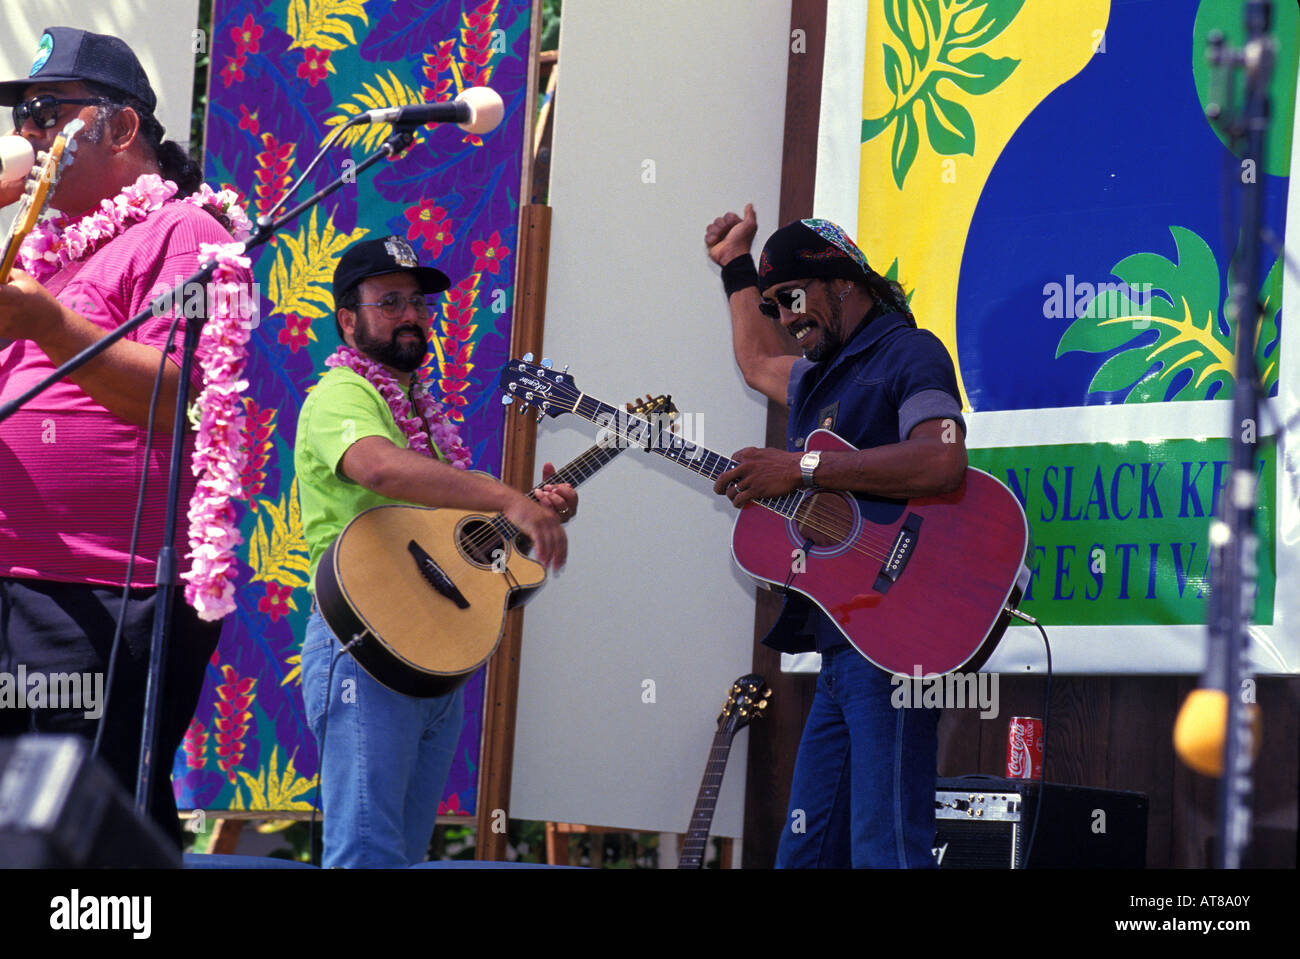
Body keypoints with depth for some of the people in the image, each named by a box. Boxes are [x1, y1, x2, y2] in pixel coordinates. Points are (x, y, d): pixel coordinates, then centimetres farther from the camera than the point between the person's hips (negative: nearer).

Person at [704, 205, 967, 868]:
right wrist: (736, 265, 49)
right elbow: (757, 363, 51)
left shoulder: (907, 353, -4)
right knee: (805, 854, 7)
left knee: (885, 853, -17)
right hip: (838, 645, 10)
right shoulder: (819, 375, 26)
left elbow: (943, 462, -23)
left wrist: (801, 468, -21)